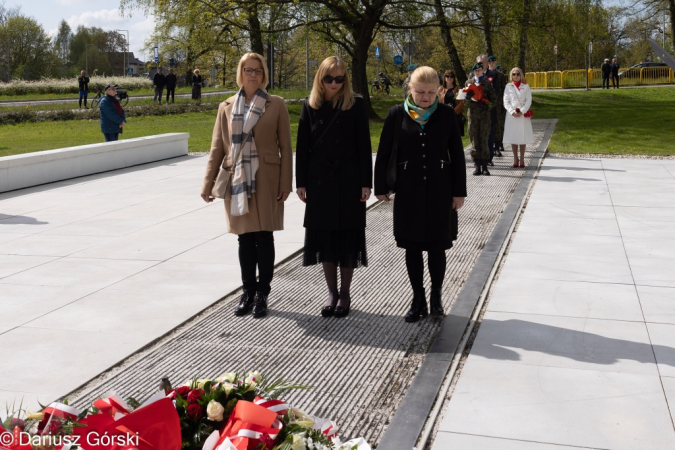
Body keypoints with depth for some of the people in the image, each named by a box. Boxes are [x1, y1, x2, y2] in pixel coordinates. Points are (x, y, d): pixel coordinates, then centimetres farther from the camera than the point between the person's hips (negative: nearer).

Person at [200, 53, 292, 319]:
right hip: (237, 181, 2)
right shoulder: (227, 107, 8)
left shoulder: (276, 105, 2)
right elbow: (217, 148, 8)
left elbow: (285, 147, 0)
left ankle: (262, 294, 13)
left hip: (266, 181, -2)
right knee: (245, 239, 7)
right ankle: (248, 293, 18)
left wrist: (285, 183, -5)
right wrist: (208, 183, 3)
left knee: (264, 237, 1)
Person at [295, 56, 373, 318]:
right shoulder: (310, 106, 3)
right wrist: (301, 182, 0)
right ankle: (331, 292, 20)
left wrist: (366, 183, -8)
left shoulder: (355, 106, -3)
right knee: (324, 236, 7)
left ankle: (345, 293, 17)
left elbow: (364, 147, -3)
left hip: (348, 182, -2)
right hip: (319, 182, 2)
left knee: (347, 237, 4)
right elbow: (302, 146, 4)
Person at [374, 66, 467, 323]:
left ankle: (436, 296, 24)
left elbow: (457, 155, 1)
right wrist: (381, 187, 2)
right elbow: (384, 153, 3)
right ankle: (418, 300, 19)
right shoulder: (397, 115, -2)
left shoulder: (447, 115, -2)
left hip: (439, 190, 0)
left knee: (437, 247, 5)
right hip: (408, 191, 1)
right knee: (412, 247, 7)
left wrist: (459, 191, -1)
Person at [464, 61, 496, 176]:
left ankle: (484, 167, 1)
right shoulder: (469, 83, 11)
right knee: (474, 140, 0)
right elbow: (465, 102, 10)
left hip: (485, 114, -1)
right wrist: (468, 97, -12)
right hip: (472, 114, 1)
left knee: (484, 140, -3)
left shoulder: (487, 83, 8)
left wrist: (487, 105, -11)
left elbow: (493, 99, 8)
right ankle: (477, 166, 4)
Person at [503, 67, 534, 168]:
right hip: (512, 114, 0)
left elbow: (529, 100, 1)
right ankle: (515, 159, 8)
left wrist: (522, 111, -11)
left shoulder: (525, 86, 6)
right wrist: (512, 112, -11)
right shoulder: (508, 87, 6)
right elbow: (506, 102, 2)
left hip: (523, 114, 0)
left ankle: (522, 159, 7)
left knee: (523, 137, 0)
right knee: (513, 137, 0)